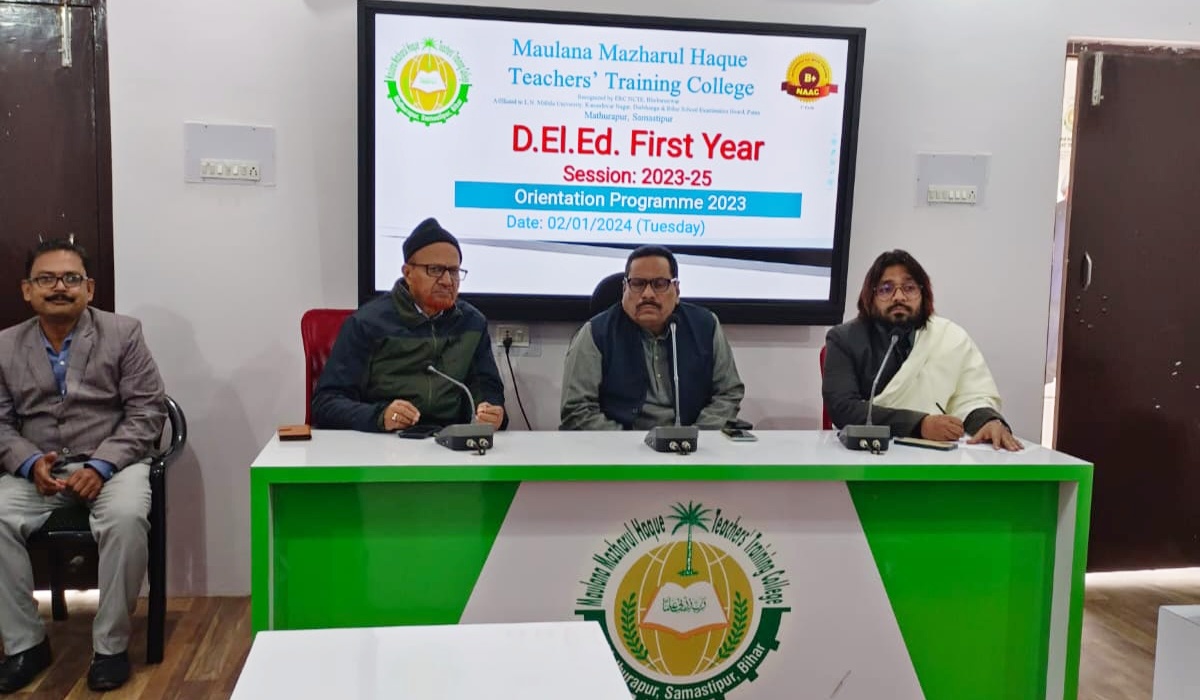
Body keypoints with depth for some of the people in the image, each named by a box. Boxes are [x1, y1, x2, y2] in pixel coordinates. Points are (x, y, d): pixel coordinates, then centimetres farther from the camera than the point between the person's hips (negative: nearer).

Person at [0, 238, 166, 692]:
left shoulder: (123, 333, -1)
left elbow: (148, 409, -6)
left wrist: (101, 466, -18)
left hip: (113, 462, -3)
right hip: (37, 469, 3)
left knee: (126, 518, -34)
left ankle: (111, 644, -15)